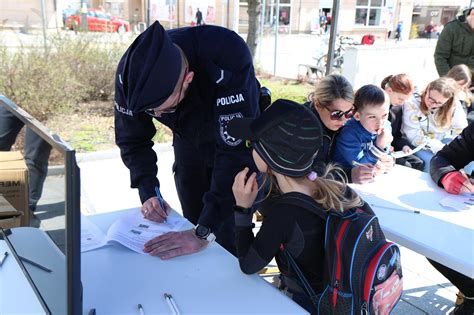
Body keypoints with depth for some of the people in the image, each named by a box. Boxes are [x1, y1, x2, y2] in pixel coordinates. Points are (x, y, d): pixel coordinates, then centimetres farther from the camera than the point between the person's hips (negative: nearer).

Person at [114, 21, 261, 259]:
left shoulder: (228, 60, -41)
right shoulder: (131, 70, -25)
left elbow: (236, 150, -42)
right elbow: (132, 139, -10)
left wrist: (203, 233, -43)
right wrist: (148, 193, -24)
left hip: (235, 140, -3)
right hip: (188, 142, 4)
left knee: (229, 240, -3)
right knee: (194, 224, 12)